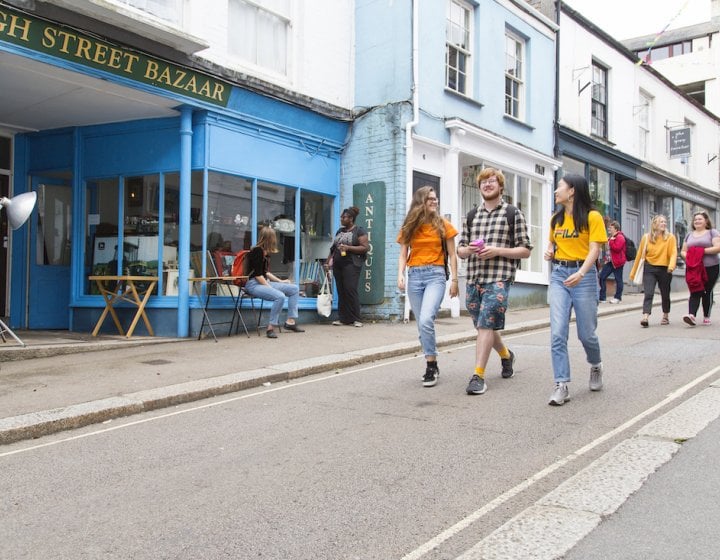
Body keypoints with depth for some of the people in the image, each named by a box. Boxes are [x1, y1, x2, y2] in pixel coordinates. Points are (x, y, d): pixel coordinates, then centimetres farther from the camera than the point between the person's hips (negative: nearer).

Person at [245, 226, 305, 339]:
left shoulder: (265, 252, 13)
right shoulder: (257, 251, -14)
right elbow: (257, 275, -18)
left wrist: (280, 281, 16)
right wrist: (270, 288, -16)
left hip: (265, 282, 10)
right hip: (254, 284, -10)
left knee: (294, 289, 5)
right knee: (280, 296, -32)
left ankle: (290, 322, 5)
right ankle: (270, 328, -24)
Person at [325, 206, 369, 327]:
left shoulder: (359, 231, 0)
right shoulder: (340, 231, 20)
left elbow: (365, 247, -9)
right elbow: (333, 248, 24)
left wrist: (348, 247, -16)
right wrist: (328, 261, 15)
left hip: (351, 265, -7)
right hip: (338, 265, 7)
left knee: (350, 290, -12)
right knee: (341, 292, 5)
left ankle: (355, 319, -7)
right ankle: (344, 318, 9)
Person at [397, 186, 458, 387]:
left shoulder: (443, 225, 5)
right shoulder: (409, 227, 10)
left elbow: (452, 255, 6)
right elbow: (403, 255, 8)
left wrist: (454, 280, 0)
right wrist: (400, 275, -8)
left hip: (435, 275, -3)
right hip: (414, 276, 3)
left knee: (426, 320, -21)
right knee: (422, 325, 6)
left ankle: (431, 366, -11)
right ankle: (432, 365, 20)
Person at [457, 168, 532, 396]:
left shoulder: (513, 214, 3)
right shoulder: (471, 216, 16)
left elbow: (525, 250, 0)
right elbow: (460, 250, 18)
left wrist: (497, 250, -14)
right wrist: (468, 249, -7)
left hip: (498, 280, -5)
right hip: (473, 279, 6)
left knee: (485, 325, -14)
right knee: (484, 326, 15)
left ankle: (478, 376, -12)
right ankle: (506, 355, 41)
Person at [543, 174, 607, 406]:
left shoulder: (592, 217, -5)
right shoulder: (556, 218, 11)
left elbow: (594, 250, -13)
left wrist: (580, 274, -28)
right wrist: (549, 250, 4)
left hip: (584, 275, -4)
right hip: (559, 274, 4)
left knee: (586, 333, 6)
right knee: (558, 332, -9)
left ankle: (596, 366, 38)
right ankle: (562, 386, -6)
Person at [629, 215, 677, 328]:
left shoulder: (670, 237, 0)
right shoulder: (646, 237, 2)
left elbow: (673, 253, -10)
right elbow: (640, 255, 5)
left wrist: (671, 266, -30)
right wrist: (633, 272, 7)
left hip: (664, 269, 0)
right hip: (649, 269, 0)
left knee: (665, 295, 13)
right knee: (648, 294, -13)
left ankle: (666, 316, 32)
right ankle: (645, 317, -22)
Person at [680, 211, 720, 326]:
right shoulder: (689, 235, 18)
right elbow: (683, 251, 17)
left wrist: (702, 250, -15)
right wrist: (688, 256, -5)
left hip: (710, 268, -3)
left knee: (707, 292, 3)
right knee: (695, 292, -9)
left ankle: (706, 317, 14)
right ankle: (691, 315, -23)